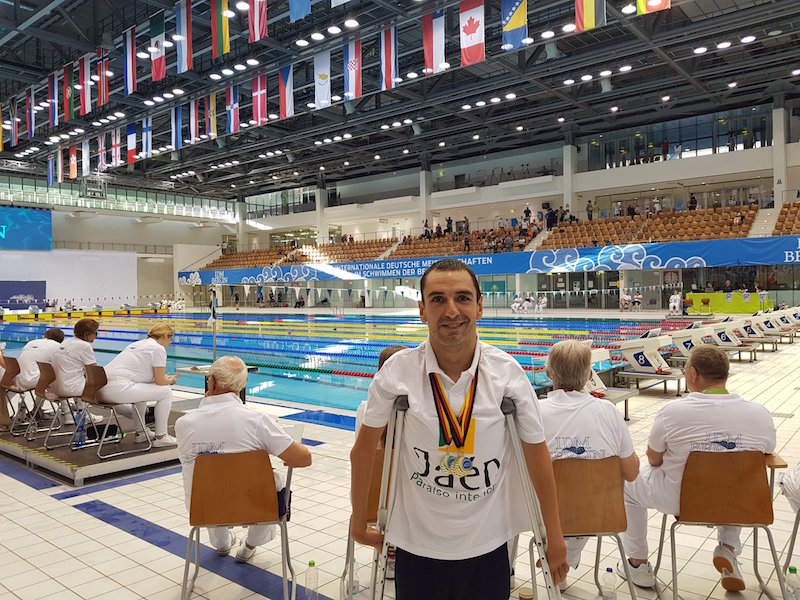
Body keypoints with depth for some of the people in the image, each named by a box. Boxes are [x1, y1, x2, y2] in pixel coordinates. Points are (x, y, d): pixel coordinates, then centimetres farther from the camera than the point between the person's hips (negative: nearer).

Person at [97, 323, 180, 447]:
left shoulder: (139, 343, 24)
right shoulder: (158, 349, -2)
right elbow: (160, 382, 0)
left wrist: (165, 378, 41)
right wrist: (170, 380, 22)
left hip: (100, 389, 10)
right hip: (118, 389, -10)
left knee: (141, 389, 36)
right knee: (166, 392, 3)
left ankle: (141, 433, 40)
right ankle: (161, 437, 11)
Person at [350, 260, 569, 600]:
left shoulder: (508, 373, -13)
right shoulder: (397, 372, -16)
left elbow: (537, 455, -3)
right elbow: (364, 450, -2)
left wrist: (554, 539, 4)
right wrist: (359, 524, 5)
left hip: (488, 546, 1)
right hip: (416, 547, 0)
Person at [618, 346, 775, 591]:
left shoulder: (672, 411, -22)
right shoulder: (761, 415, -14)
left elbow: (653, 459, -7)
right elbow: (765, 454, 6)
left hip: (680, 500, -3)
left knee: (629, 481, 25)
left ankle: (639, 565, 29)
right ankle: (728, 548, 20)